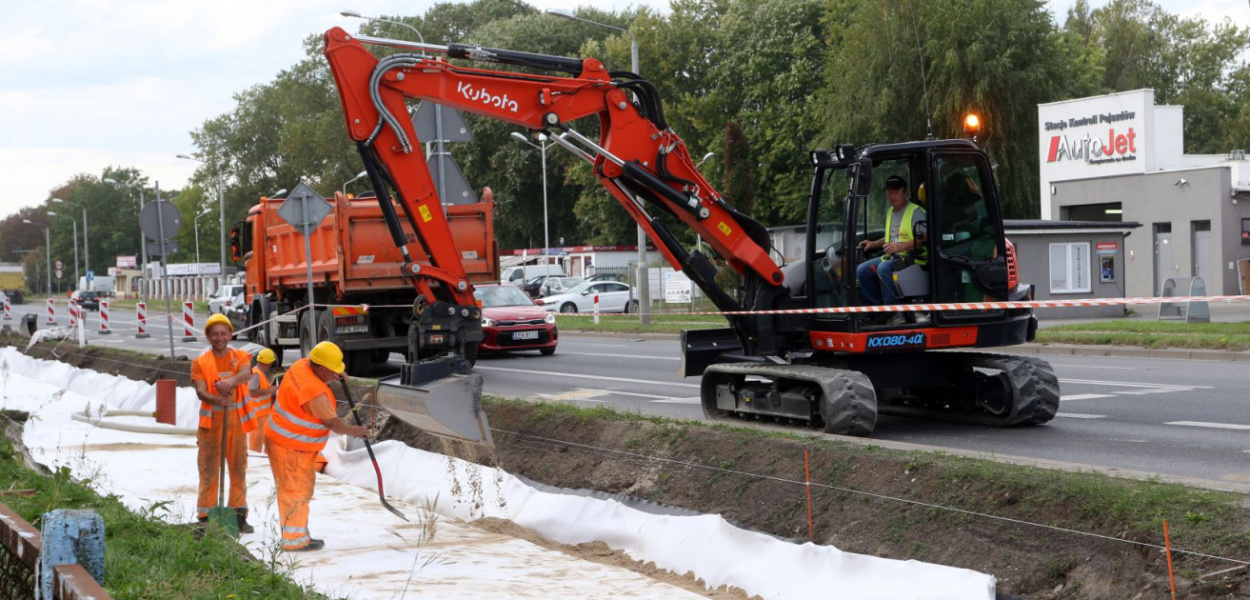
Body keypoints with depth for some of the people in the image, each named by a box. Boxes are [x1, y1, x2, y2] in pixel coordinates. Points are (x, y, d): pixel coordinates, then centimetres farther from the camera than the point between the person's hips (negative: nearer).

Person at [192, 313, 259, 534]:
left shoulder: (241, 356, 6)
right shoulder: (200, 362, 2)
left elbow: (246, 373, -16)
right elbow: (200, 390, -12)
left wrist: (232, 380, -40)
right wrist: (217, 400, -34)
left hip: (236, 420, 2)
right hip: (211, 421, -2)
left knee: (239, 468, 8)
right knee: (209, 470, -1)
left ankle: (238, 514, 19)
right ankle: (206, 516, 4)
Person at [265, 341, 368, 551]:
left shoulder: (301, 365, -3)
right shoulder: (315, 392, -28)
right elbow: (332, 422, -17)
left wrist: (335, 377, 6)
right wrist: (354, 431, -1)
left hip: (281, 438, 10)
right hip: (293, 447, -10)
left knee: (292, 489, 16)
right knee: (297, 491, -3)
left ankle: (296, 534, 24)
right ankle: (294, 539, 3)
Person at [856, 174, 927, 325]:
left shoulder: (915, 211, -9)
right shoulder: (890, 212, 19)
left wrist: (900, 247, -31)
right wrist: (873, 244, 16)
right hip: (891, 256, 9)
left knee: (884, 268, -34)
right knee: (861, 270, -4)